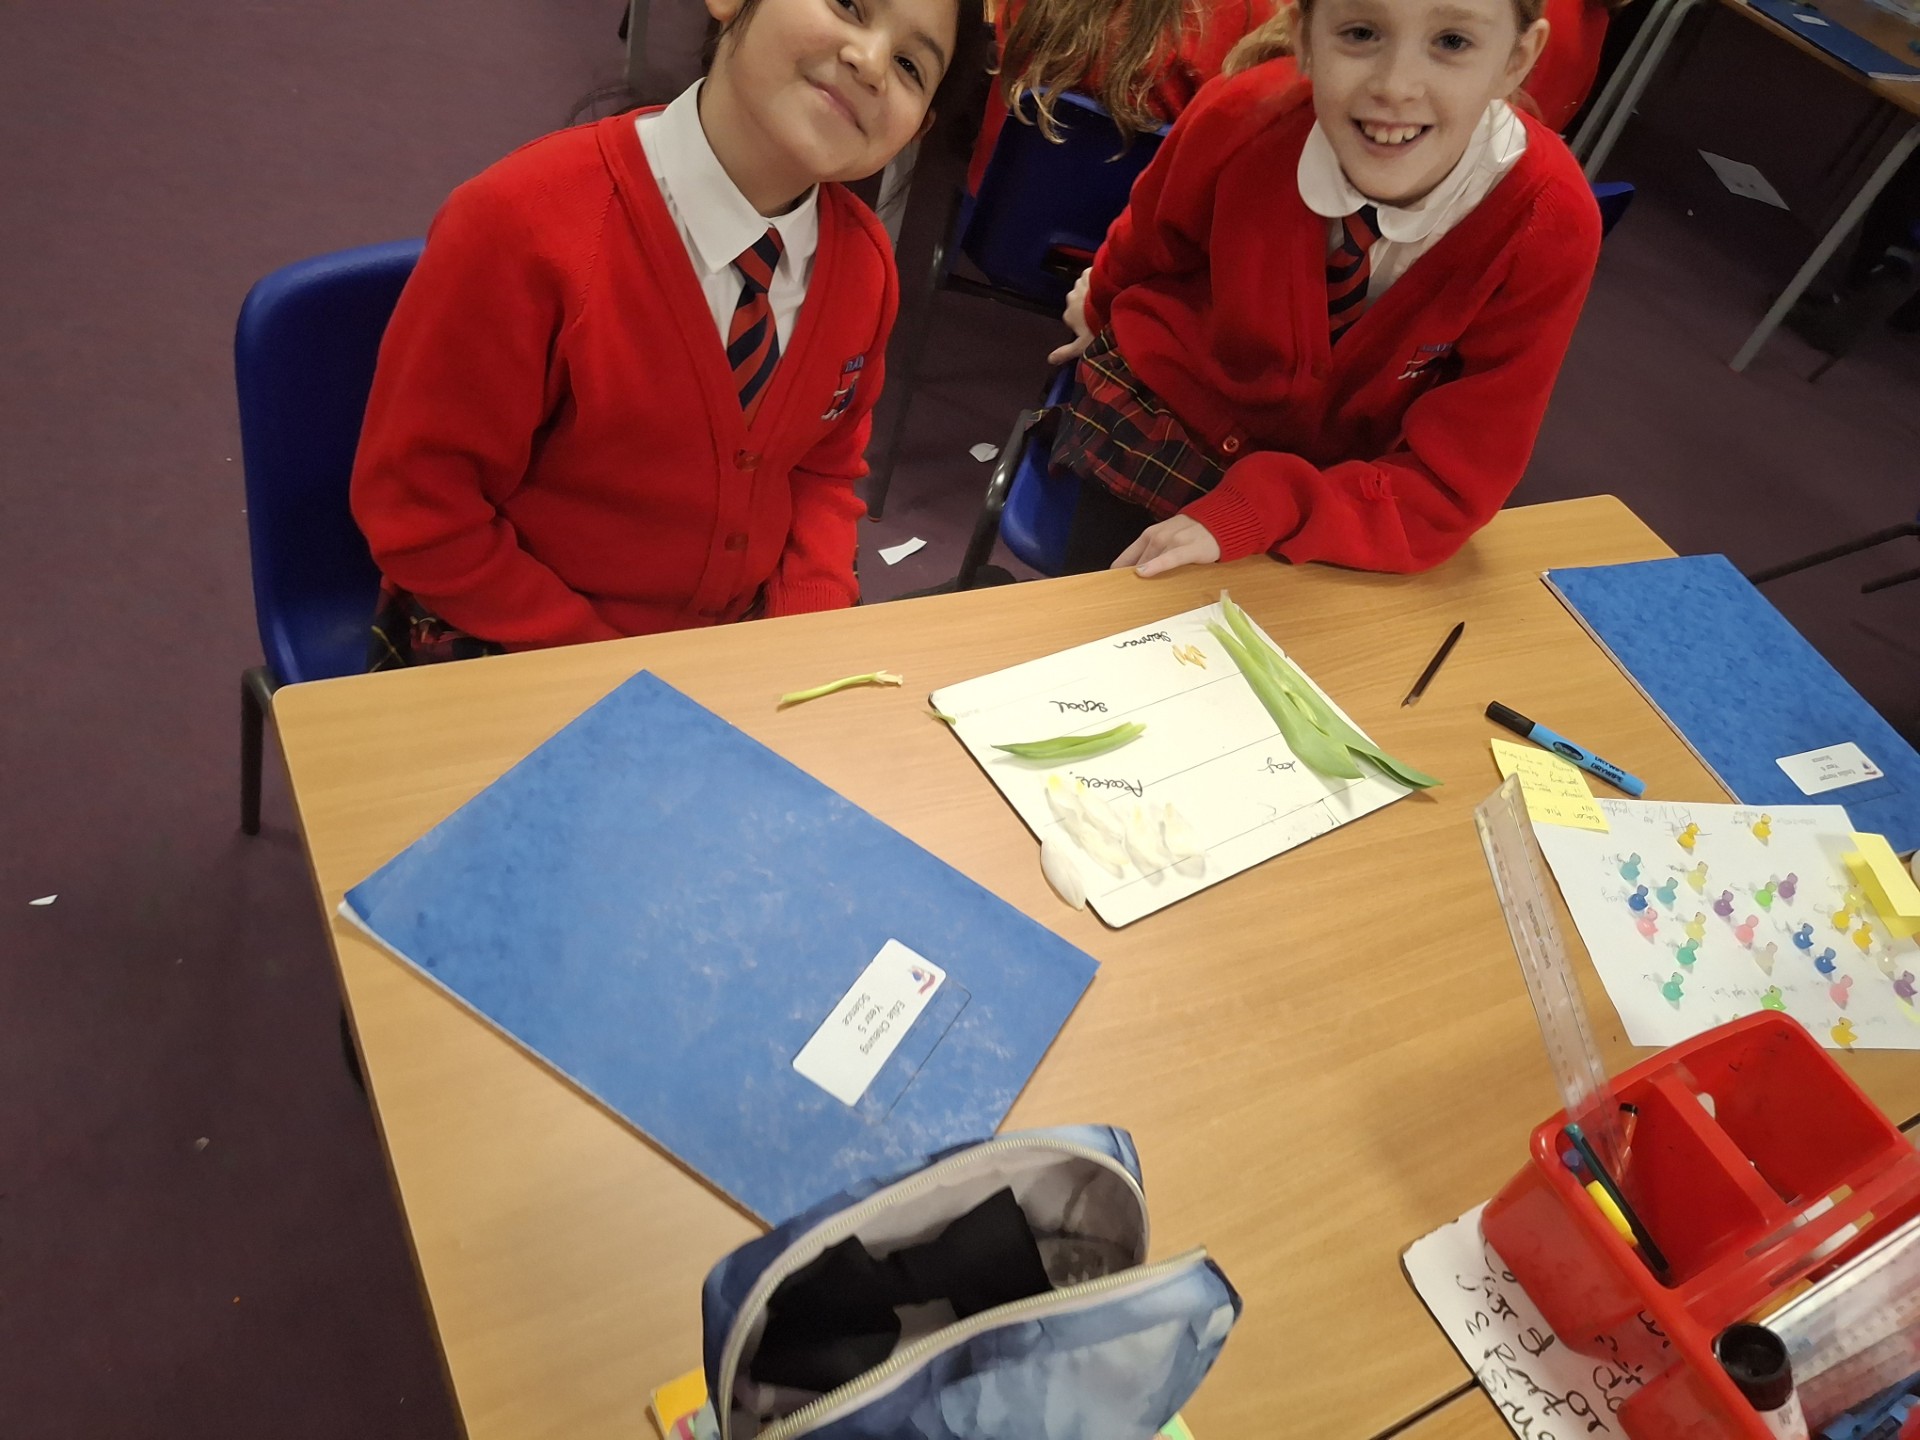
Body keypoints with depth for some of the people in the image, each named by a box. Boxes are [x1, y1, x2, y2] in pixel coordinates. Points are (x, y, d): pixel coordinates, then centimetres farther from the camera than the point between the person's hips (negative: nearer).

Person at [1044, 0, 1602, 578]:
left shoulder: (1548, 230, -29)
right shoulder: (1242, 118, -26)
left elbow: (1446, 489, -25)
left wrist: (1252, 514, -38)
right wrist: (1104, 304, 20)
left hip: (1339, 482, 0)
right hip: (1159, 410, 1)